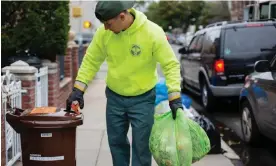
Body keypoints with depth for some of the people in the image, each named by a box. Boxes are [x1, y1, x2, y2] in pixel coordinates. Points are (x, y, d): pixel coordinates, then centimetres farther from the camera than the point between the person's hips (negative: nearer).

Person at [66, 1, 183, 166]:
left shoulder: (153, 33, -22)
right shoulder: (104, 32, -13)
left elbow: (171, 64, -16)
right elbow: (91, 60, -1)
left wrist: (175, 97, -24)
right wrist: (79, 89, -8)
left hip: (143, 99, -3)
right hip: (115, 97, 3)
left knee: (141, 145, 1)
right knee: (116, 141, 14)